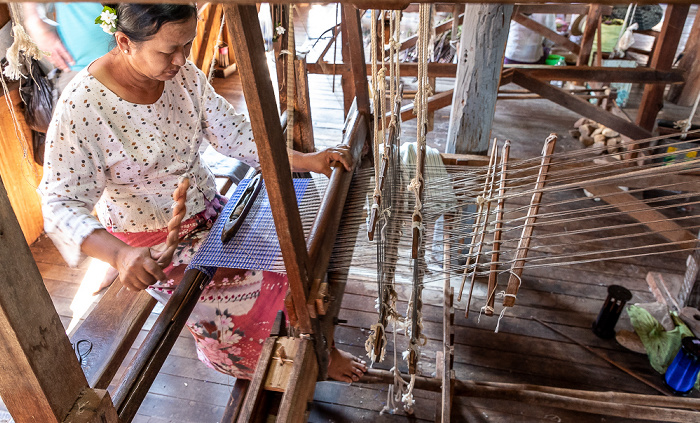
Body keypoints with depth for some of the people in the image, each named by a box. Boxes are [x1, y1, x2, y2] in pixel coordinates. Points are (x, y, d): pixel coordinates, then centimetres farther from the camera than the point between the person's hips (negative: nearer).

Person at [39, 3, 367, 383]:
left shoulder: (183, 74, -7)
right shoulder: (81, 107, -25)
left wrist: (301, 159, -17)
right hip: (152, 244, -5)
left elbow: (230, 131, -4)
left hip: (207, 209, 6)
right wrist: (119, 255, -44)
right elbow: (61, 204, -25)